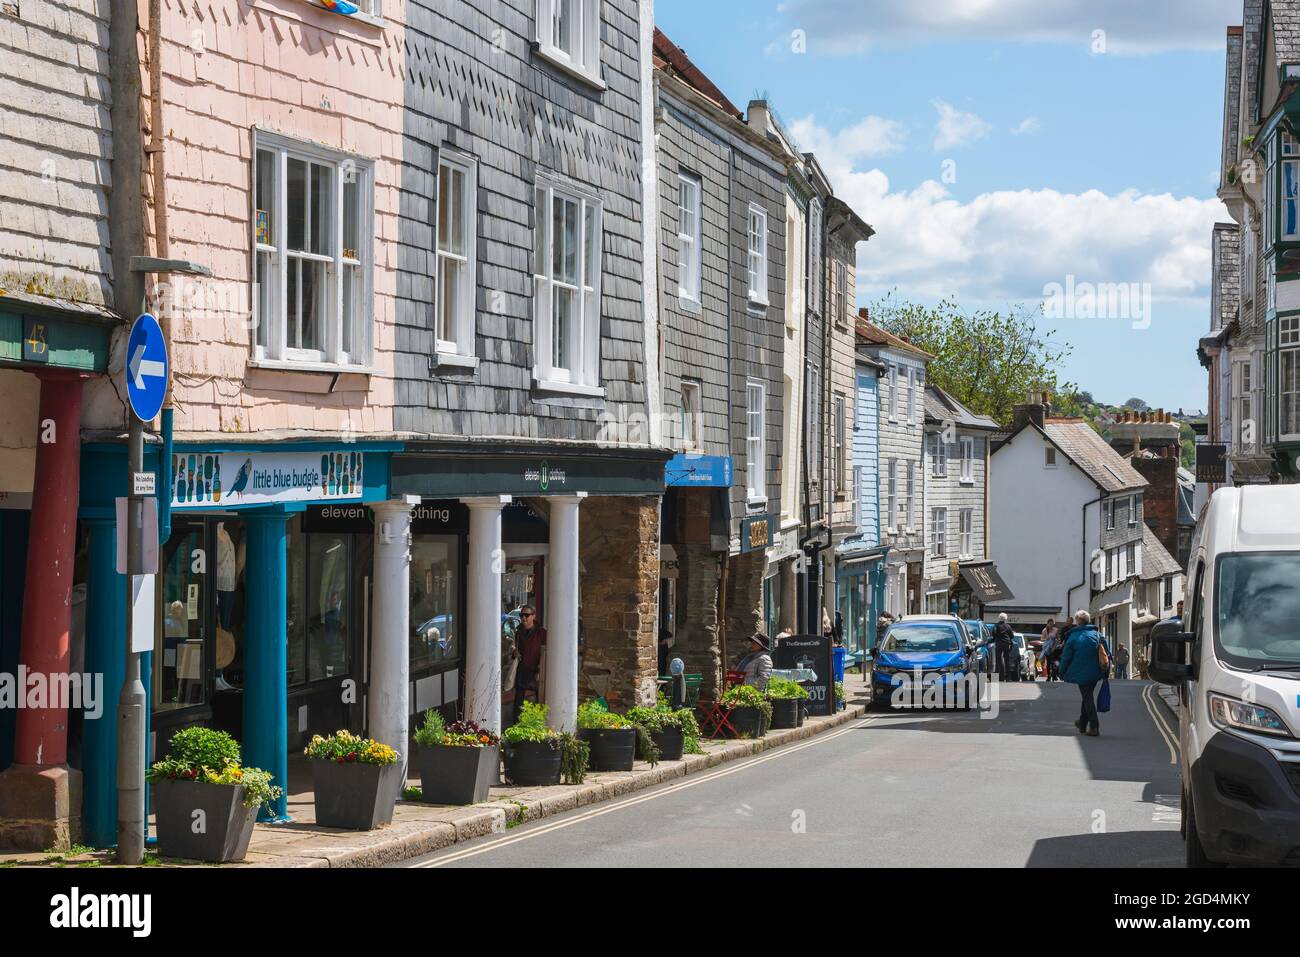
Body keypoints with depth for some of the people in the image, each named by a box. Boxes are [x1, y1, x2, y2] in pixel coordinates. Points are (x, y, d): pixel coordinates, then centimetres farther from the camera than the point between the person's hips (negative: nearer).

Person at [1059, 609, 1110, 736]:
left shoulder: (1073, 637, -8)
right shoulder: (1097, 635, 3)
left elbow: (1066, 657, -4)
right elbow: (1107, 653, 5)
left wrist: (1062, 672, 8)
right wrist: (1106, 670, 13)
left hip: (1081, 673, -5)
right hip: (1095, 672, 5)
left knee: (1087, 698, -2)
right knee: (1088, 696, 19)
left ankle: (1094, 726, -12)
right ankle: (1083, 723, 31)